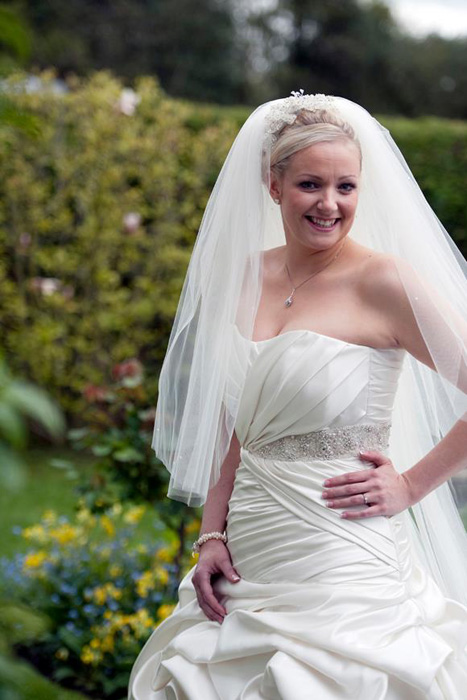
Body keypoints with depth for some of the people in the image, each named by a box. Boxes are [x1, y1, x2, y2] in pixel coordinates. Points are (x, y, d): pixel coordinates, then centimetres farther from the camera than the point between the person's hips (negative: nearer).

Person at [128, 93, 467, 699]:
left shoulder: (385, 281, -11)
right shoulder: (244, 276, 6)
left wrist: (412, 486, -10)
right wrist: (212, 536, 5)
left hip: (342, 575, -5)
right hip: (247, 572, 6)